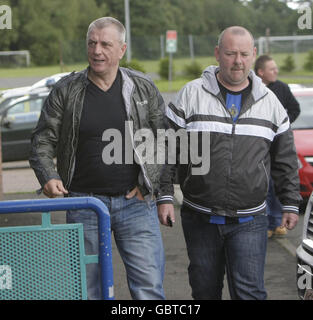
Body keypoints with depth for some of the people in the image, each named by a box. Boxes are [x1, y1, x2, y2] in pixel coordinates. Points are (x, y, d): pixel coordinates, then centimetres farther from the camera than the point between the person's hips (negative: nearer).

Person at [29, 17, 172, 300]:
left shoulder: (144, 89, 3)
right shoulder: (66, 91, 3)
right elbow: (42, 141, 6)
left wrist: (148, 184, -1)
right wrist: (48, 176, -12)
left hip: (135, 203, -1)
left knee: (149, 289, -3)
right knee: (88, 289, 9)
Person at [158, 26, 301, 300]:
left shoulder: (269, 101, 6)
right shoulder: (191, 95, 0)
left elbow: (285, 160, 14)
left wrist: (290, 204, 12)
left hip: (249, 221, 0)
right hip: (200, 218, 0)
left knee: (249, 291, -8)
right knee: (205, 290, 11)